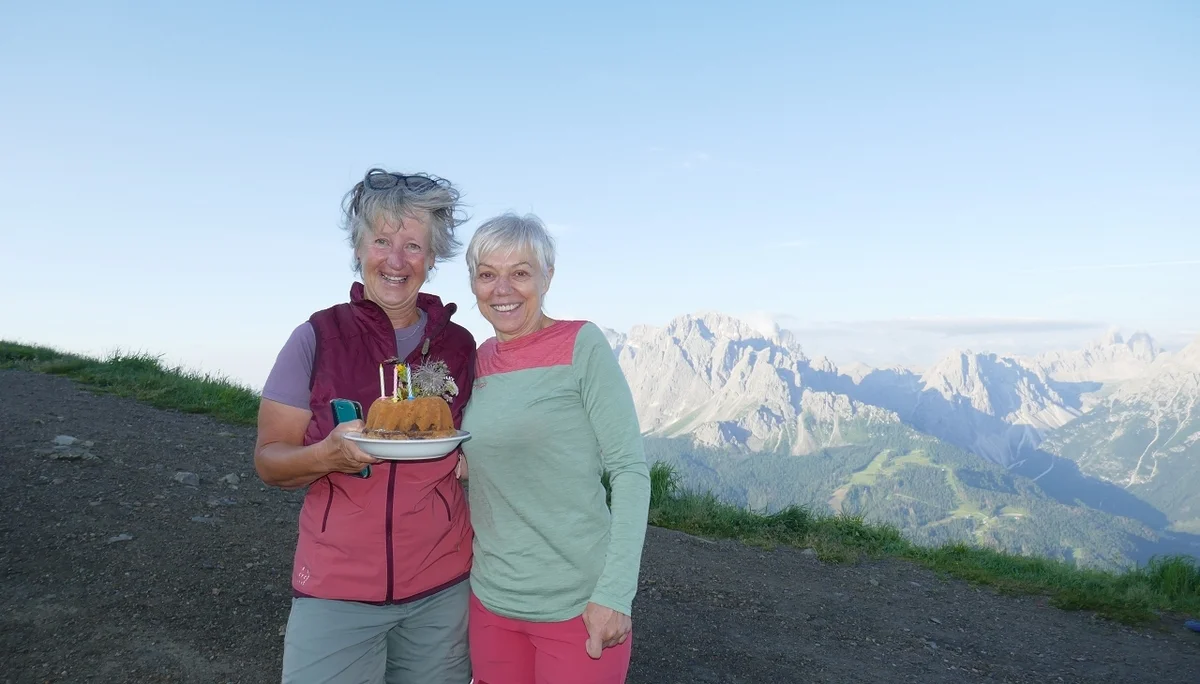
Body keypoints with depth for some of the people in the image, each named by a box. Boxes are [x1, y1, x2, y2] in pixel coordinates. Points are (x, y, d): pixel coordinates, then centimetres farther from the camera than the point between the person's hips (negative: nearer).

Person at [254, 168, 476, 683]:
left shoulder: (459, 346, 0)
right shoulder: (318, 336, -7)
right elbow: (268, 461, -5)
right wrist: (328, 455, -24)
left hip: (442, 589, 2)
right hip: (336, 588, -2)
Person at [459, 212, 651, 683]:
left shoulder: (581, 345, -10)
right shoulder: (481, 361, 5)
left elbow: (630, 469, -12)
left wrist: (615, 592, -18)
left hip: (577, 606, -5)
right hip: (491, 600, 5)